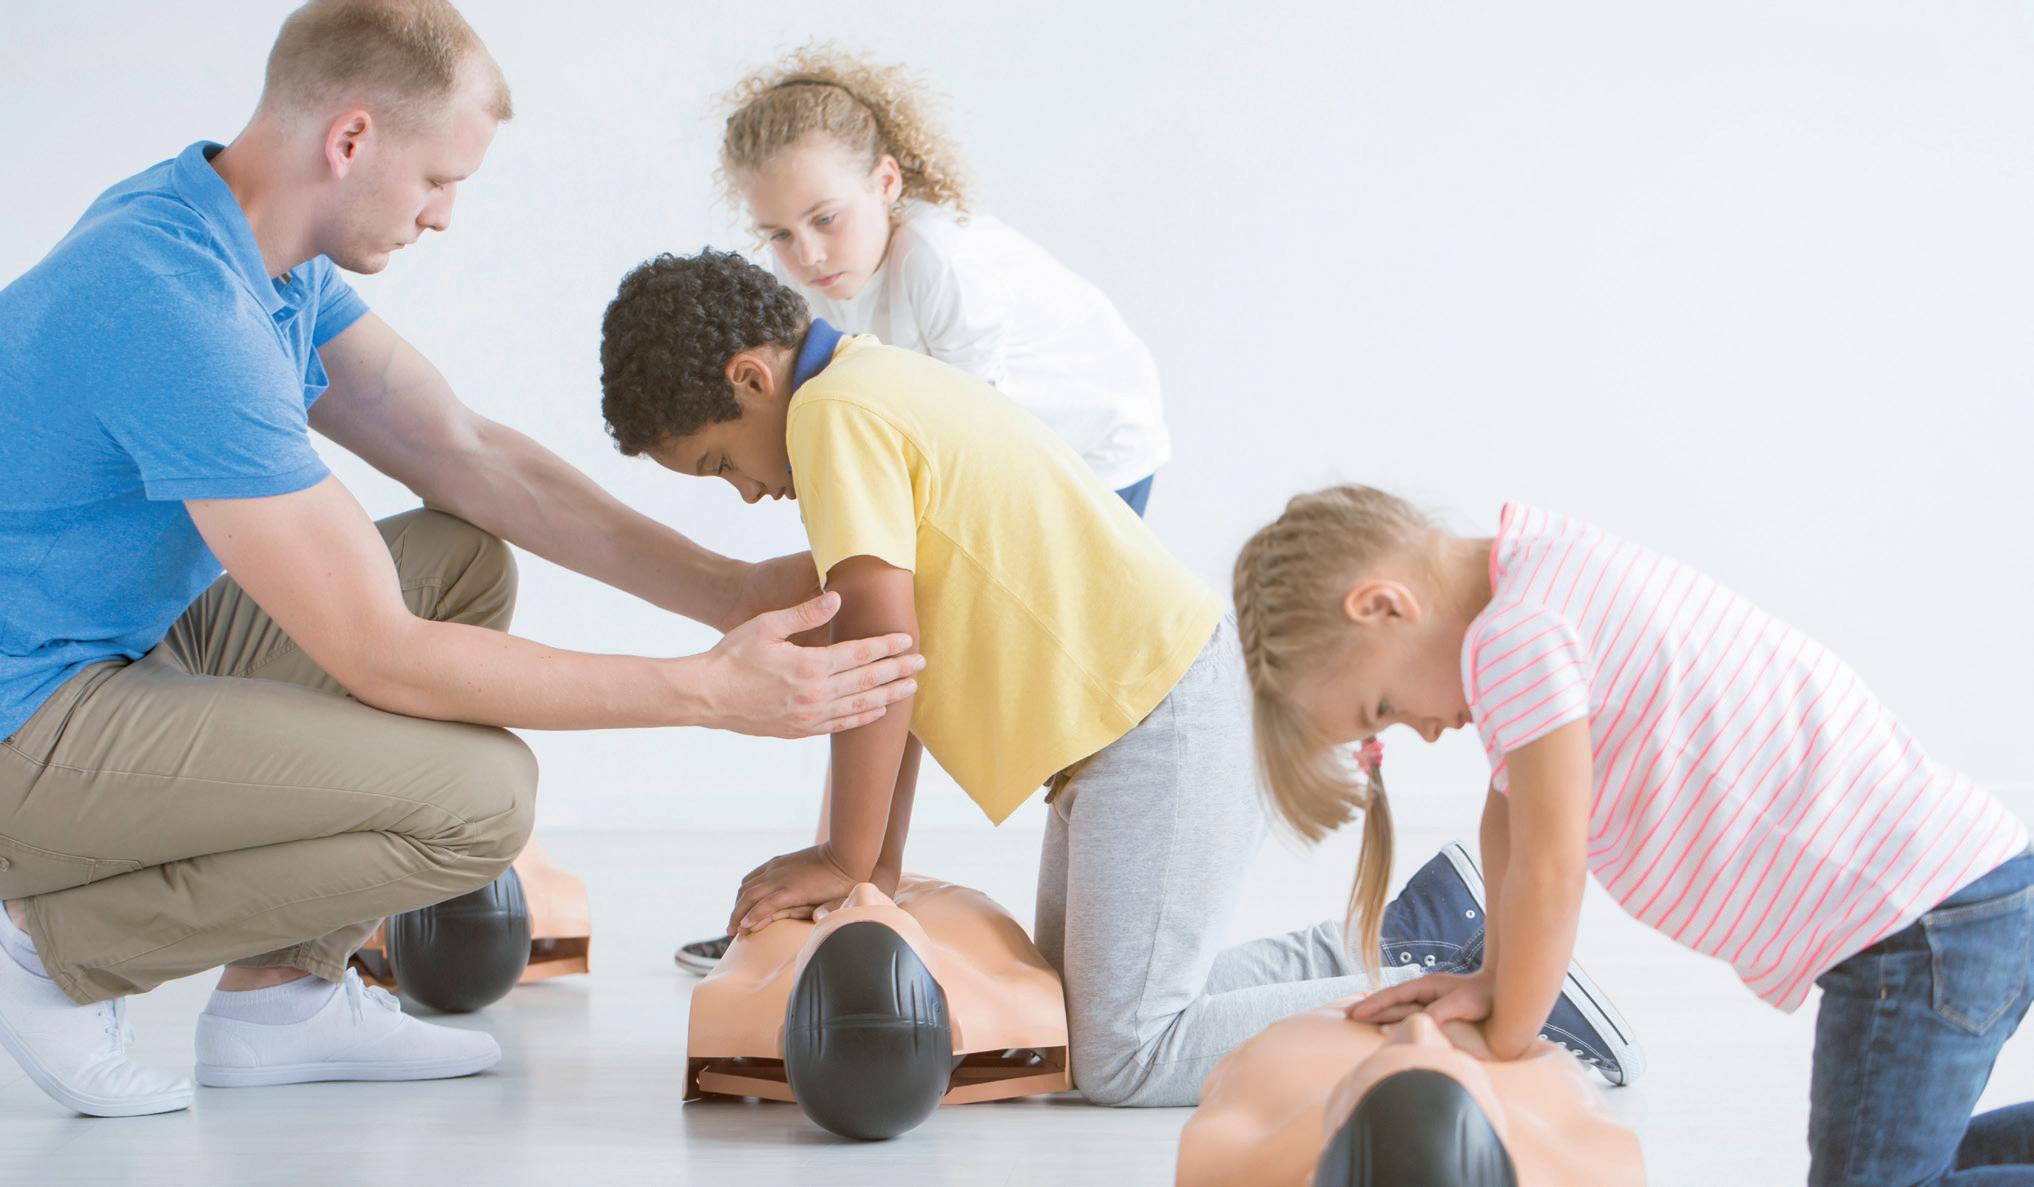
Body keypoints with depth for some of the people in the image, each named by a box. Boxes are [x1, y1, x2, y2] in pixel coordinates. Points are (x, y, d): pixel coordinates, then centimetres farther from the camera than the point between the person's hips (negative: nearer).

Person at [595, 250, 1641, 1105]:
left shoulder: (836, 412, -13)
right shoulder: (883, 388, 19)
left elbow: (882, 647, -17)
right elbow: (908, 657, 17)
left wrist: (850, 860, -9)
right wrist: (876, 858, 14)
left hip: (1164, 716, -11)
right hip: (1135, 718, 11)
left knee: (1122, 1056, -12)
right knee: (1084, 1006, 13)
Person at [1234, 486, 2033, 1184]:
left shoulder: (1517, 636, -19)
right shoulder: (1551, 576, 11)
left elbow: (1551, 872, -15)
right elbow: (1511, 813, 17)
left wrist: (1503, 1048, -1)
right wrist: (1493, 977, 8)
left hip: (1923, 918, -10)